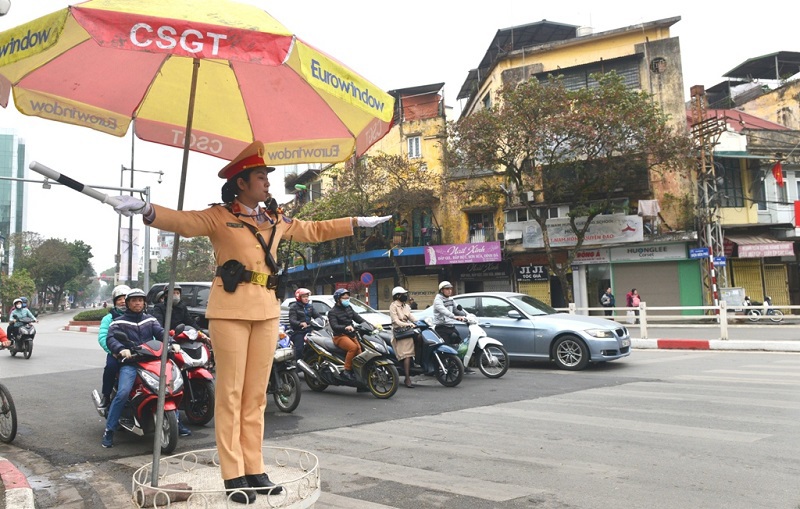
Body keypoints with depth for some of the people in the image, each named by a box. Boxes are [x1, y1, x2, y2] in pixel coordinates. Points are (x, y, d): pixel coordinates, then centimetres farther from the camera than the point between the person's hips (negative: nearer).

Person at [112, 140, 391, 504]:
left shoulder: (276, 220, 17)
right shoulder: (219, 216, 0)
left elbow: (314, 230, 26)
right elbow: (183, 221, -15)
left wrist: (356, 223, 28)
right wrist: (147, 211, -34)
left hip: (267, 309, 5)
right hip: (231, 308, -5)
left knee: (256, 393, 8)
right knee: (231, 392, -1)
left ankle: (254, 468, 16)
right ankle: (233, 474, 7)